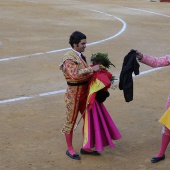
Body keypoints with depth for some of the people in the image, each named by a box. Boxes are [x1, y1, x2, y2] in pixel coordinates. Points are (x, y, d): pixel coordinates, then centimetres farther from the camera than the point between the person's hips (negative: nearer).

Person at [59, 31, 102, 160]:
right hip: (74, 93, -8)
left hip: (85, 92, 8)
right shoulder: (69, 58, -18)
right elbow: (75, 74, -32)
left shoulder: (81, 56, 8)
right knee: (71, 121, 5)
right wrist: (92, 69, -31)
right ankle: (70, 149, 18)